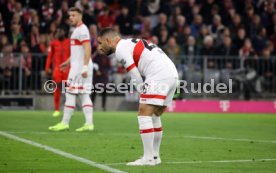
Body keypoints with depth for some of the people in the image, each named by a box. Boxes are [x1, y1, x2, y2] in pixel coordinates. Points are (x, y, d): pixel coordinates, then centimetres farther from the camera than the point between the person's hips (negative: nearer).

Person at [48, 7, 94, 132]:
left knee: (70, 93, -5)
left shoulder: (82, 30, -12)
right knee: (84, 94, 6)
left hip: (80, 67, -10)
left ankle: (65, 123, -1)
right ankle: (89, 123, 4)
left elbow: (87, 49, -21)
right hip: (78, 66, 10)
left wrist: (84, 67, -25)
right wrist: (68, 62, 28)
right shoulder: (77, 30, 19)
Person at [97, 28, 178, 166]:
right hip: (172, 73, 10)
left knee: (144, 113, -9)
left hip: (159, 75, -10)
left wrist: (143, 95, 5)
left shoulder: (120, 49, -2)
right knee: (155, 115, 17)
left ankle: (148, 158, -12)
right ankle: (155, 156, 21)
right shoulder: (130, 44, 26)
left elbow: (137, 78, -6)